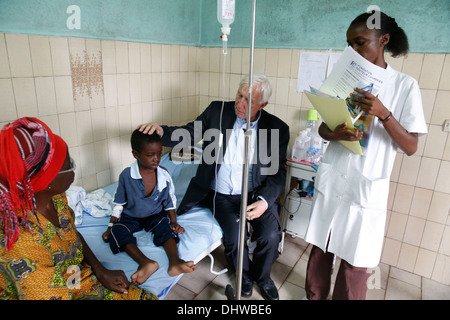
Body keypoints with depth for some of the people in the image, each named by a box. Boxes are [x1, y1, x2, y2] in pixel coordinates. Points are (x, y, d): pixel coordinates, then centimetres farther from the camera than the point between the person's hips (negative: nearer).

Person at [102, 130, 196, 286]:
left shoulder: (164, 175, -12)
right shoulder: (126, 175, -16)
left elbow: (169, 202, 0)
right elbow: (119, 203, -4)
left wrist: (174, 222, -11)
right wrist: (110, 227, -5)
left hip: (155, 215, 1)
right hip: (130, 216, -1)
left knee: (166, 227, -29)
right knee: (118, 232, -29)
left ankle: (174, 261, -46)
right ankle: (145, 262, -48)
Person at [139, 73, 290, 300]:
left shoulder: (277, 128, -5)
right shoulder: (217, 111, -4)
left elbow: (277, 172, -3)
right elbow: (188, 135, 0)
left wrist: (264, 200, -18)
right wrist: (162, 131, -21)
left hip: (257, 194, 1)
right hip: (222, 195, 0)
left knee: (270, 235, -18)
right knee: (234, 239, -19)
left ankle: (262, 277, 19)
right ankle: (243, 274, 19)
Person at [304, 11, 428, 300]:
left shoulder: (405, 85, -3)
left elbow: (411, 147, -6)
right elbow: (322, 128, 8)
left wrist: (383, 114, -23)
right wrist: (336, 134, -15)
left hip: (367, 187, -3)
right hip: (331, 181, 3)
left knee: (355, 261, 6)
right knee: (320, 248, 14)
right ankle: (314, 296, 35)